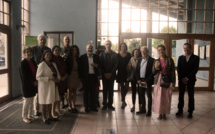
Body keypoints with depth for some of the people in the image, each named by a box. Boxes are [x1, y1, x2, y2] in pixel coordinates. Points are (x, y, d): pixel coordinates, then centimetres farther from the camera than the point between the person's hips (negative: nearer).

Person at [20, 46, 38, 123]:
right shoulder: (23, 63, -12)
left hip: (33, 85, 6)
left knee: (31, 101, 14)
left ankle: (30, 115, 28)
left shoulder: (33, 62, 8)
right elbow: (24, 76, -16)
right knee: (27, 101, 2)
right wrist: (32, 82, -12)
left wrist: (36, 81, -3)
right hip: (26, 85, -6)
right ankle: (24, 117, 17)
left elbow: (36, 72, 12)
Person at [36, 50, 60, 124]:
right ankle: (44, 117, 18)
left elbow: (57, 73, 16)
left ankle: (50, 116, 30)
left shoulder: (53, 64, 9)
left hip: (52, 86, 7)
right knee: (44, 102, 3)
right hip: (44, 86, -7)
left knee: (50, 101, 16)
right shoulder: (41, 65, -13)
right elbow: (38, 77, -17)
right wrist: (49, 78, -24)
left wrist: (57, 79, -7)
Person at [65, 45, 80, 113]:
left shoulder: (78, 59, 6)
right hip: (70, 76, -4)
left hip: (76, 76, 4)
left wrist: (79, 75, 3)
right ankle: (70, 106, 11)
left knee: (74, 91, 9)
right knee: (70, 91, 3)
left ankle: (73, 106, 17)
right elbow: (66, 67, -6)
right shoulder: (68, 59, -6)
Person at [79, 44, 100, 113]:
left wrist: (96, 65, -14)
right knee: (86, 92, 6)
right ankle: (86, 107, 15)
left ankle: (93, 106, 17)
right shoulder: (82, 57, 1)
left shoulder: (96, 57, 7)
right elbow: (80, 67, 0)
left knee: (93, 92, 6)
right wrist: (81, 77, -6)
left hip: (94, 76, 2)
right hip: (86, 77, -2)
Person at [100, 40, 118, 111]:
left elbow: (116, 65, -1)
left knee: (111, 90, 5)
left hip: (112, 75, 0)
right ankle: (104, 104, 11)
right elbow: (100, 65, 0)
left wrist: (111, 73, -10)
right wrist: (105, 73, -9)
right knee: (105, 90, 4)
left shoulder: (115, 54, 4)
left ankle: (110, 104, 12)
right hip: (104, 75, 0)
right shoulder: (101, 54, 4)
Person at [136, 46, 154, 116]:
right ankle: (143, 109, 25)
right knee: (141, 95, 12)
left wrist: (147, 81, -15)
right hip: (140, 81, 6)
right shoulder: (139, 60, 10)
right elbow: (137, 70, 11)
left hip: (147, 81, -5)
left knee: (149, 96, 4)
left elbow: (153, 72, -12)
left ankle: (149, 110, 12)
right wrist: (138, 79, -1)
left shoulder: (152, 60, -8)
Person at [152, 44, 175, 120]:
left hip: (167, 81, -2)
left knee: (166, 98, 3)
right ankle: (160, 113, 14)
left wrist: (172, 82, -9)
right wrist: (156, 67, -11)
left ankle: (164, 113, 17)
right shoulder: (156, 61, 9)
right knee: (158, 97, 1)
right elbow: (153, 73, 10)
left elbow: (173, 71, -3)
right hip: (158, 81, 2)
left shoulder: (169, 60, -1)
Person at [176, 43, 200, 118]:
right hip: (181, 80, 2)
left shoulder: (196, 58, 0)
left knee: (191, 96, 3)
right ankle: (180, 110, 17)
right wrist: (182, 78, -9)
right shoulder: (181, 58, 8)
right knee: (181, 95, 6)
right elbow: (178, 69, 3)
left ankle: (190, 112, 12)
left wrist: (187, 78, -14)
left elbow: (195, 69, -8)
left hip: (190, 80, -2)